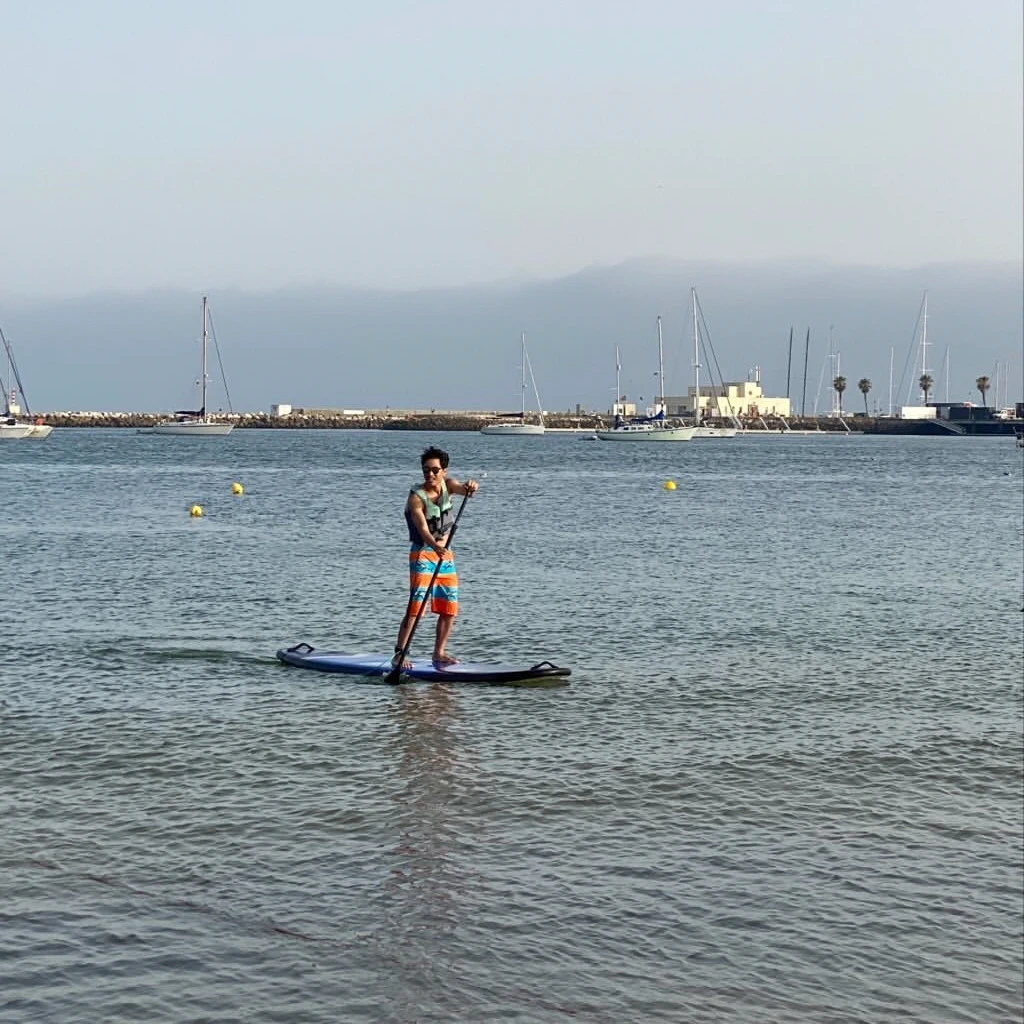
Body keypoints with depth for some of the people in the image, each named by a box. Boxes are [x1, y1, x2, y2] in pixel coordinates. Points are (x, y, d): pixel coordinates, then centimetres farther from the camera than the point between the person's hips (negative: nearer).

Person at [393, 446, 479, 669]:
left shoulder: (447, 484, 1)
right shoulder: (416, 497, -17)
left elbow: (461, 488, -19)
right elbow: (422, 529, -29)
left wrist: (471, 487, -44)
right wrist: (435, 546, -48)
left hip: (445, 554, 7)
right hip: (423, 553, -6)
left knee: (450, 608, 7)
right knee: (416, 605, -17)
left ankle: (439, 654, 17)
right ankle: (399, 654, -18)